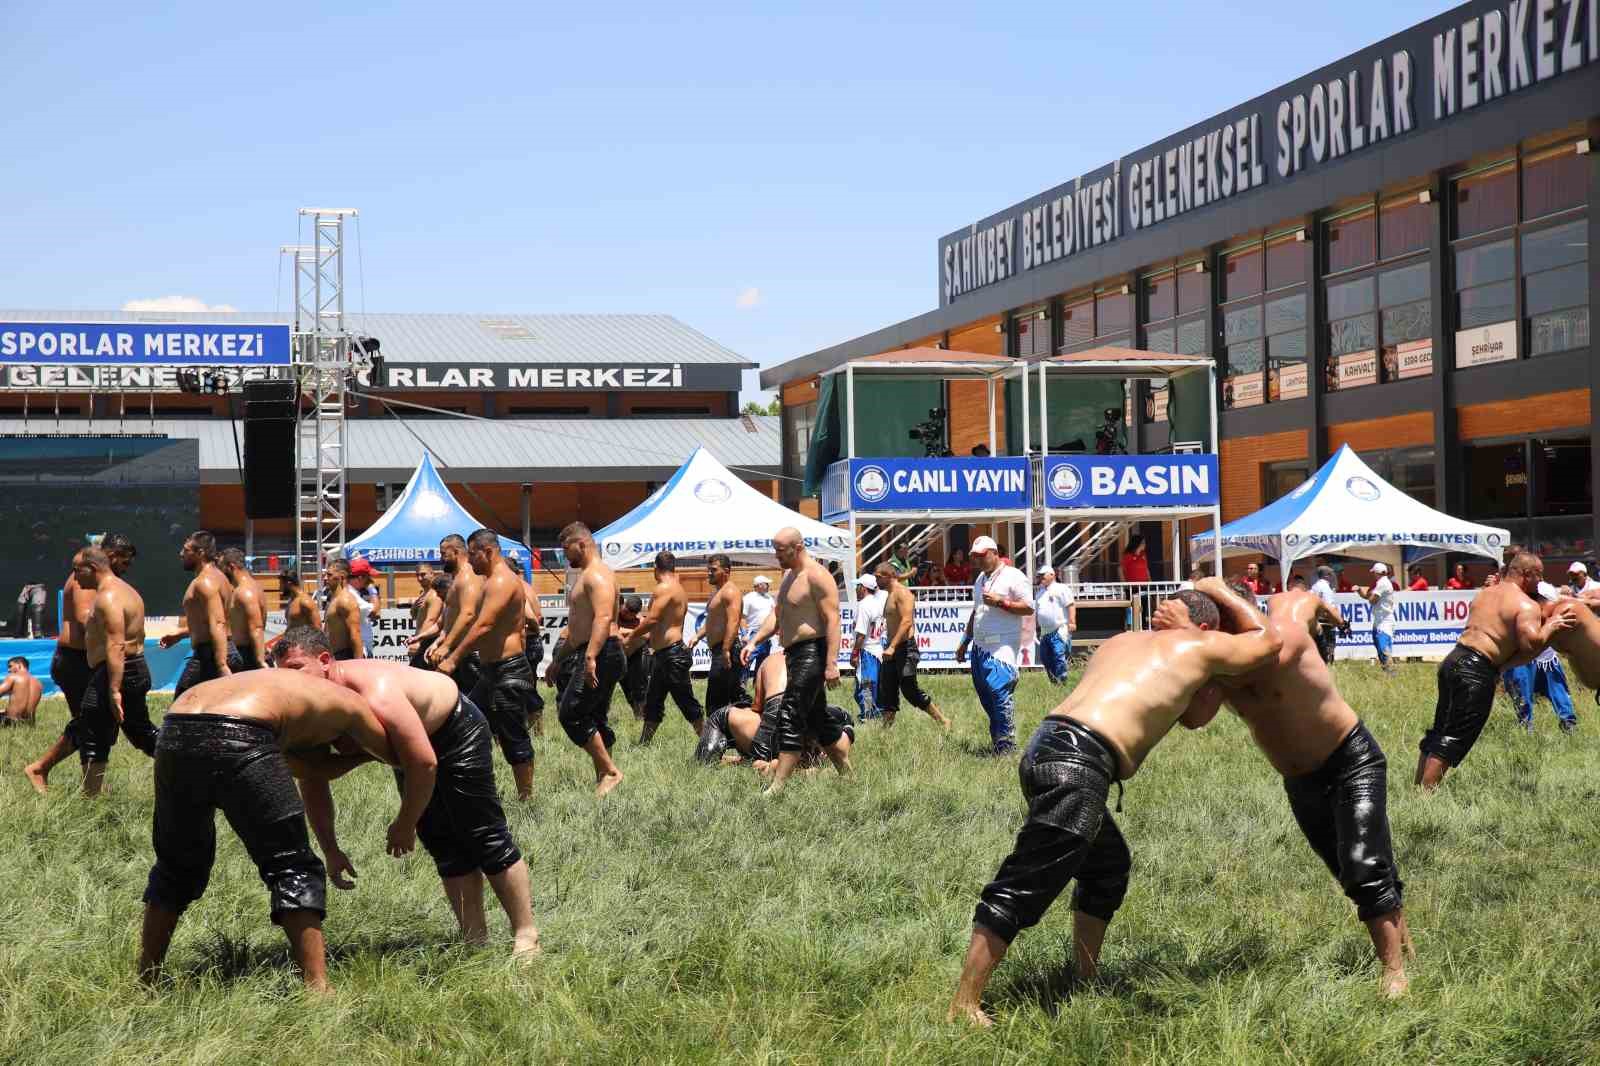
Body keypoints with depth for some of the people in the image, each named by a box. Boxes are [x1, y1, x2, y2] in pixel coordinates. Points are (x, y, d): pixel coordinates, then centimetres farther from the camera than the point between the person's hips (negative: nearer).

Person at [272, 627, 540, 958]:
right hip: (414, 742, 8)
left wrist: (405, 824, -22)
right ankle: (475, 940, 13)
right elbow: (313, 780, -5)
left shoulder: (376, 698, -41)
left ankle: (526, 937, 2)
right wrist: (330, 850, -9)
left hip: (457, 729, -8)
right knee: (442, 844, 6)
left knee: (483, 836, -6)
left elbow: (424, 764, -37)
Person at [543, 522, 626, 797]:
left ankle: (609, 772, -13)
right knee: (593, 720, 9)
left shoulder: (597, 575, -11)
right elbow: (577, 628, 31)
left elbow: (603, 618, -25)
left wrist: (590, 657, -35)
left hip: (601, 655, -11)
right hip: (590, 656, 11)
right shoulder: (585, 576, 24)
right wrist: (557, 661, 33)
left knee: (571, 713, -15)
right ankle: (603, 775, 9)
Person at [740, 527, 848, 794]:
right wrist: (754, 641, 6)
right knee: (818, 720, 15)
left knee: (790, 718, -14)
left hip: (812, 653, -10)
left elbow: (832, 619, -19)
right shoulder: (789, 576, 18)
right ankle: (848, 774, 25)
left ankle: (776, 787, -17)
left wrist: (831, 663, -25)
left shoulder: (816, 576, -13)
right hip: (795, 654, 11)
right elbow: (776, 616, 21)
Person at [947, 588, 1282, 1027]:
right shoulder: (1196, 646, 12)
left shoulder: (1122, 641, 31)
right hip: (1078, 763, -8)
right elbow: (1270, 640, 27)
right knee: (1024, 889, -9)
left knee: (1109, 865, 26)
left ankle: (1085, 981, 30)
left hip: (1047, 745, 8)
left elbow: (1191, 715, 35)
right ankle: (964, 1007, -11)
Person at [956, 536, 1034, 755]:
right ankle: (998, 737, 14)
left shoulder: (1014, 577, -4)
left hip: (1002, 645, -8)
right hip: (979, 646, 8)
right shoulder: (981, 579, 20)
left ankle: (1006, 743, -16)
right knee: (984, 693, 6)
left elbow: (1028, 608, -11)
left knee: (998, 689, -18)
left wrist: (999, 601, -16)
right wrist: (965, 642, 28)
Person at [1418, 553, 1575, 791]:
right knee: (1452, 742, -7)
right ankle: (1425, 797, -8)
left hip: (1453, 660, 8)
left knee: (1439, 733, 16)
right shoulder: (1526, 606, -6)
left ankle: (1419, 789, 22)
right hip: (1476, 672, -8)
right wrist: (1551, 625, -4)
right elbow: (1531, 644, -19)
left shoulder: (1484, 594, 19)